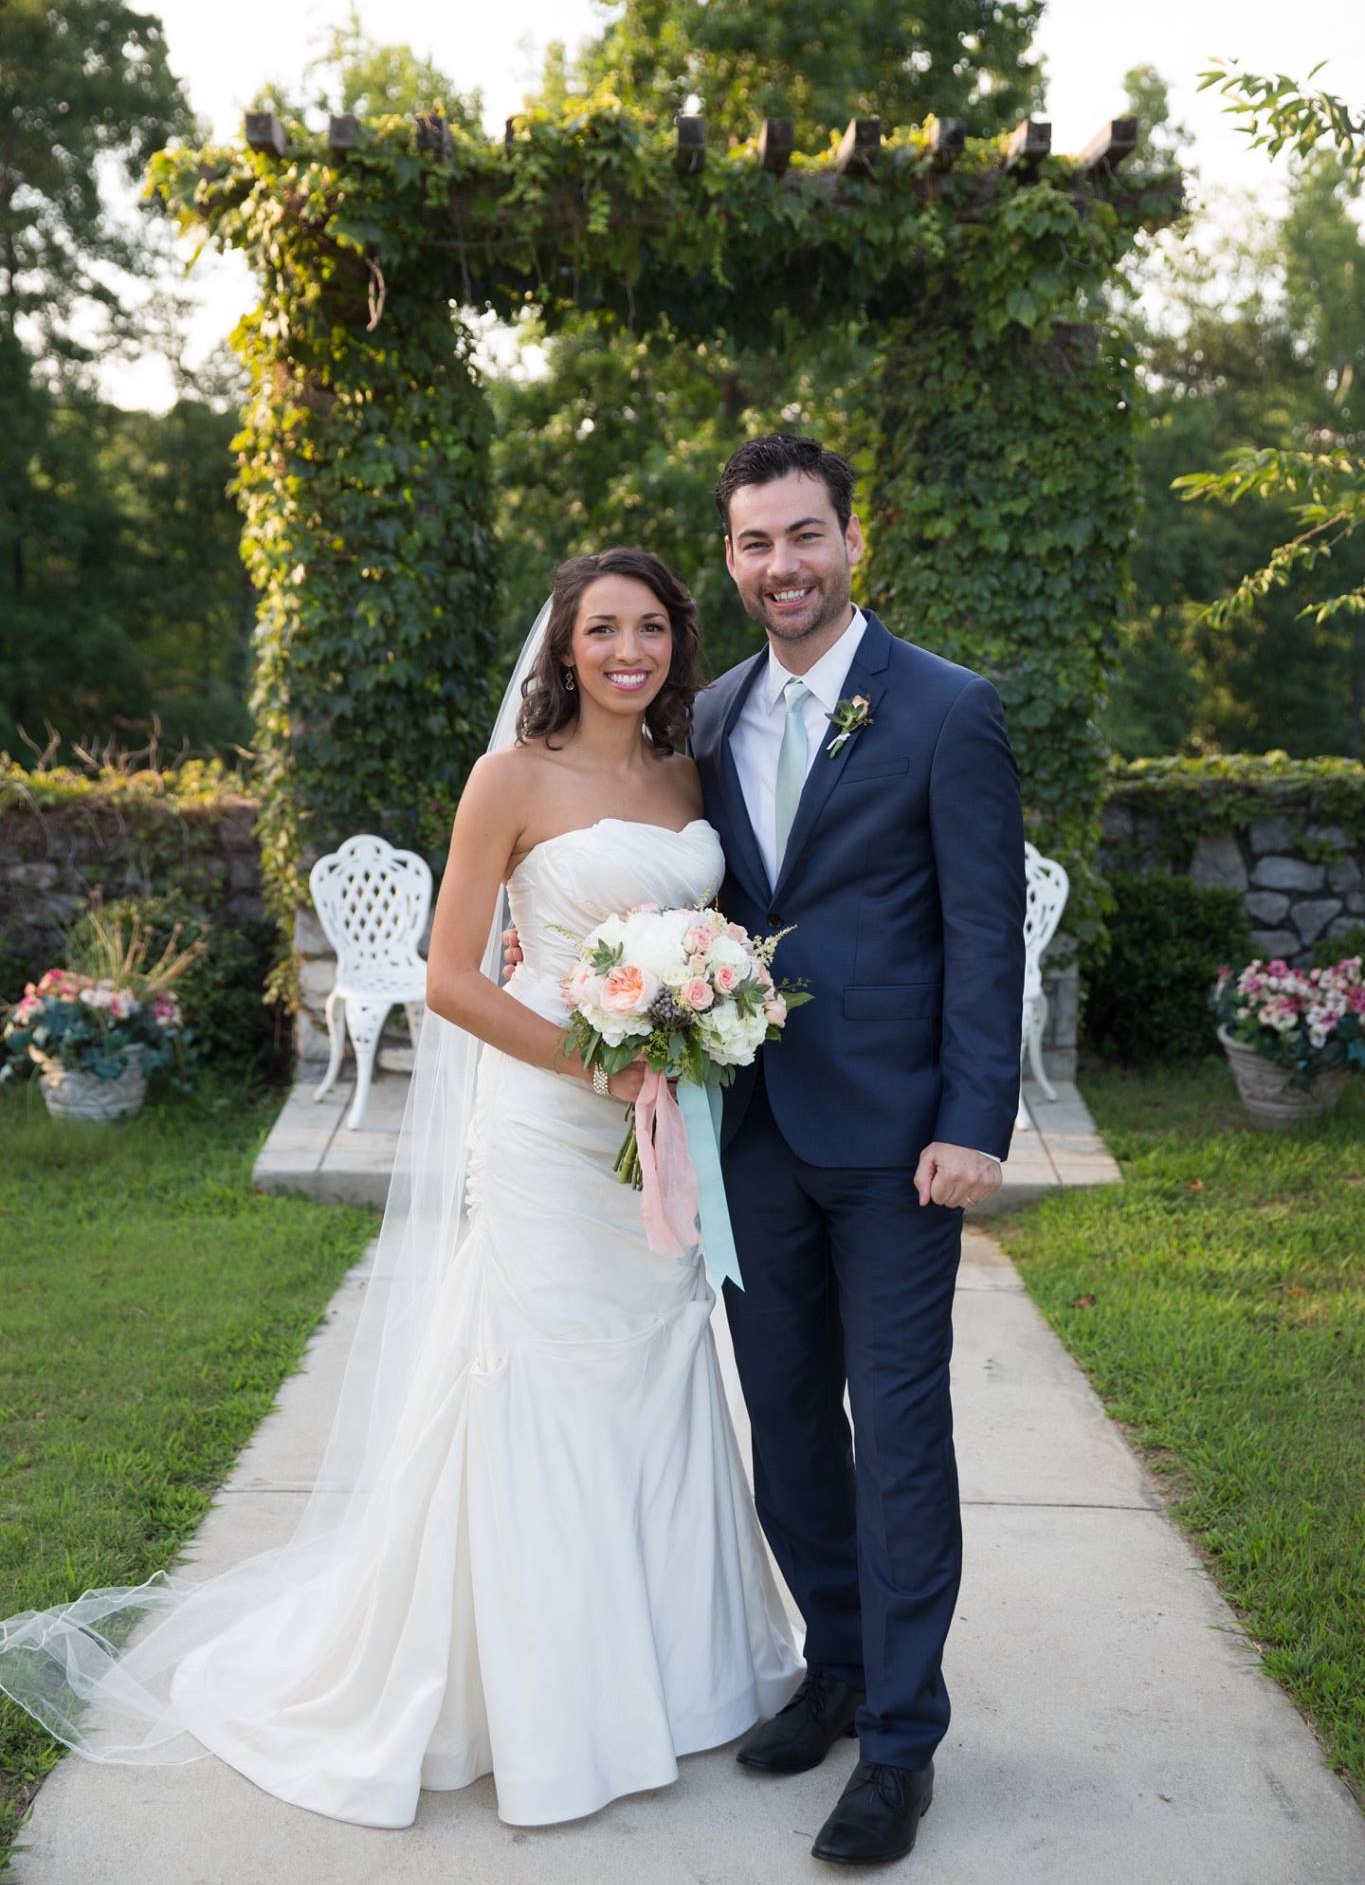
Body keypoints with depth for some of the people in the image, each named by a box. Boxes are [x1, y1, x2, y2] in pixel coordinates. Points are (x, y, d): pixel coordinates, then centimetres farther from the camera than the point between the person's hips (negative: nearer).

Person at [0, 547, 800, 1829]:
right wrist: (595, 1064, -15)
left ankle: (647, 1666, 30)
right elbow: (453, 980, -10)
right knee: (533, 1398, 1)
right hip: (547, 1133, -6)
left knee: (654, 1395, 13)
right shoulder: (516, 777, -7)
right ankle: (523, 1690, 19)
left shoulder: (684, 776, 10)